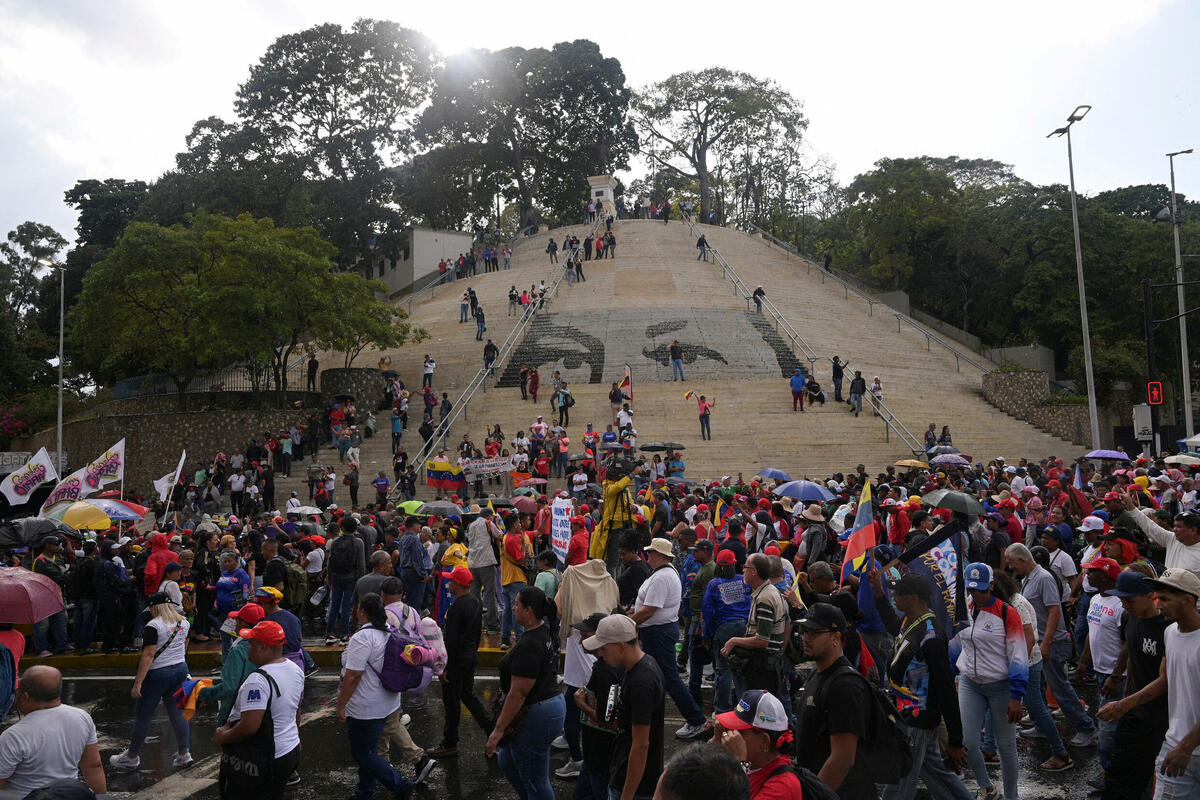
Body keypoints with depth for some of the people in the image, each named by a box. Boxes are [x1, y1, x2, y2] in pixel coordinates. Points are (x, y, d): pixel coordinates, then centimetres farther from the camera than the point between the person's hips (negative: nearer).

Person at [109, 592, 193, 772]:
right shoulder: (183, 622, 6)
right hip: (180, 669, 7)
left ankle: (131, 757, 22)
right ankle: (184, 754, 12)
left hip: (158, 674, -7)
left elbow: (148, 655, -21)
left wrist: (137, 683, -20)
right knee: (177, 713, 12)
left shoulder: (153, 626, -16)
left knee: (142, 716, 8)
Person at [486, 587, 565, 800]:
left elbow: (518, 693, -24)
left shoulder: (529, 645, -25)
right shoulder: (546, 633, 5)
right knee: (507, 762, 24)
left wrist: (499, 730, -18)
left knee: (535, 782, 5)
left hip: (536, 716, -10)